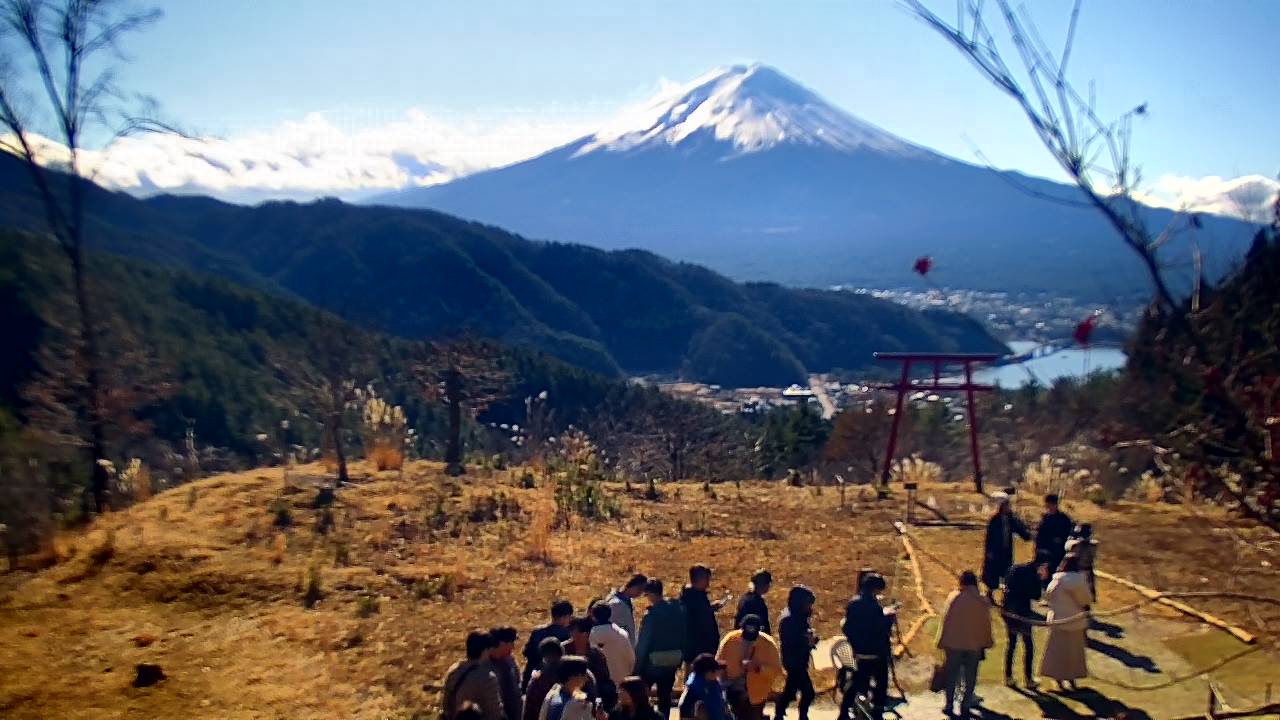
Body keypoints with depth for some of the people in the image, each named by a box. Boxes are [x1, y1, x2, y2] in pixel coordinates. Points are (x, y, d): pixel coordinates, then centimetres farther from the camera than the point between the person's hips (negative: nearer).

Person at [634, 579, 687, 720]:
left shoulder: (652, 614, -19)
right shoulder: (678, 610, -1)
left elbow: (643, 644, -15)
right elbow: (684, 636, 6)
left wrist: (637, 667, -8)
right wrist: (681, 658, 14)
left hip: (653, 662, -5)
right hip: (672, 662, 6)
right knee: (665, 696, 15)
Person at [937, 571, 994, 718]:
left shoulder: (954, 597, -10)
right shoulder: (983, 600, -3)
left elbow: (946, 620, -7)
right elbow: (986, 624, 3)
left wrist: (942, 641, 0)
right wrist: (986, 643, 14)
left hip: (954, 643, -1)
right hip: (975, 644, 1)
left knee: (951, 674, 10)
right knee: (970, 676, 12)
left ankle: (949, 705, 14)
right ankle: (965, 705, 12)